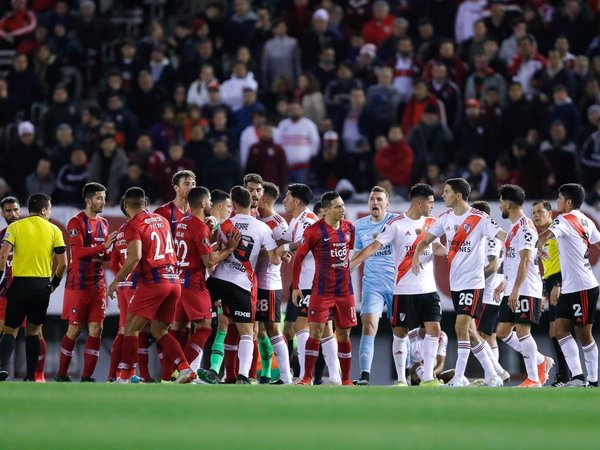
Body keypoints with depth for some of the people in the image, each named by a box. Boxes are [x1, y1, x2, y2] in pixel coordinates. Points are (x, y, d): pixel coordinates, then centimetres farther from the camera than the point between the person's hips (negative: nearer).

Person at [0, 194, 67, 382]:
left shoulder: (15, 227, 0)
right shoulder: (54, 230, 4)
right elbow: (62, 263, 1)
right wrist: (55, 282, 16)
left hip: (20, 283, -1)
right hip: (43, 285, 1)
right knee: (33, 331, 13)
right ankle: (30, 376, 8)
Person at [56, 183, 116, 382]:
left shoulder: (103, 223, 14)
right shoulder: (77, 222, -8)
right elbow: (78, 252, -19)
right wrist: (103, 246, -23)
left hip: (98, 284, 6)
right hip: (78, 284, -6)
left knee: (96, 330, -2)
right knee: (74, 330, -1)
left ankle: (86, 376, 2)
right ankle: (62, 373, 13)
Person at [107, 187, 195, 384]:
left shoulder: (133, 226, -6)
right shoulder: (162, 220, 16)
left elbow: (135, 257, -18)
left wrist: (116, 281, -12)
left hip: (152, 280, -7)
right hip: (174, 280, 7)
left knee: (131, 329, 1)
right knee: (159, 331, 15)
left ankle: (124, 378, -4)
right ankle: (185, 369, 0)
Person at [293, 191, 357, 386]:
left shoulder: (349, 228, 4)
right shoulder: (315, 230, -11)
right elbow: (299, 256, -4)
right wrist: (295, 286, -6)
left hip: (345, 291, 4)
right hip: (321, 291, -4)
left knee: (344, 335, 8)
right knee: (315, 332, -9)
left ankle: (346, 380, 15)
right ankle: (307, 378, -6)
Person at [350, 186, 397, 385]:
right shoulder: (360, 225, 9)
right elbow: (357, 255, 20)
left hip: (397, 284, -2)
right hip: (372, 285, 2)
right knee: (368, 326, -13)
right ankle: (364, 374, -19)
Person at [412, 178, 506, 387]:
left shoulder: (479, 219, -11)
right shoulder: (446, 218, 8)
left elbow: (504, 236, -17)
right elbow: (426, 240, 15)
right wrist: (417, 254, -6)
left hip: (472, 282, -7)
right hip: (455, 282, 7)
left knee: (461, 327, -14)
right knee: (468, 331, 10)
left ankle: (458, 378, -12)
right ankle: (491, 376, 18)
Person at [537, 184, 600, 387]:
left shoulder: (565, 220, -11)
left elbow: (545, 236, -29)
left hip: (583, 288, -8)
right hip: (570, 287, 8)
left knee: (584, 334, -3)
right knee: (560, 328, 3)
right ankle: (577, 375, -2)